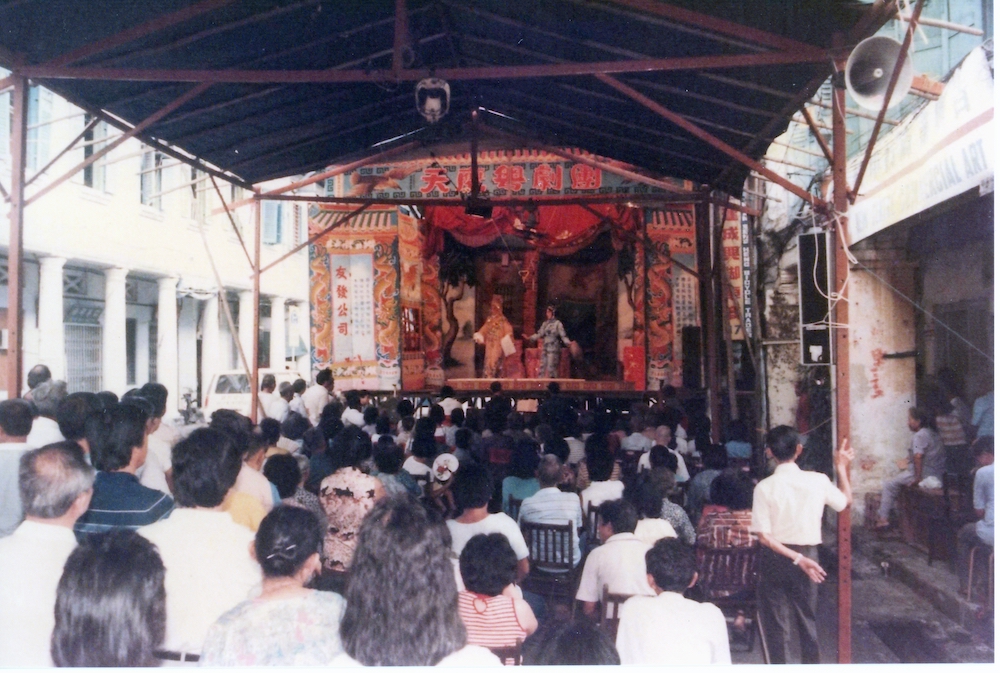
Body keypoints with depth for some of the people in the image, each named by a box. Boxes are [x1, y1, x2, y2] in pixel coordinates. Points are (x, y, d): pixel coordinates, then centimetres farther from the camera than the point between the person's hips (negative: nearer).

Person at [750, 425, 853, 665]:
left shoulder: (764, 487, -15)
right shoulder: (818, 481, -9)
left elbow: (764, 536, -17)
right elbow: (846, 501, 12)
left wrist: (798, 559, -13)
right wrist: (842, 467, 19)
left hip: (775, 556, -2)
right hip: (809, 553, 3)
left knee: (775, 620, 10)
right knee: (807, 618, 18)